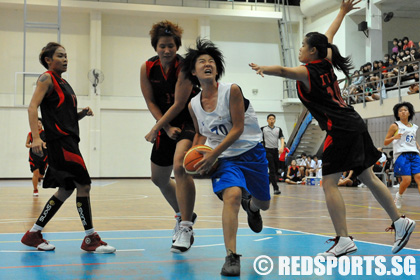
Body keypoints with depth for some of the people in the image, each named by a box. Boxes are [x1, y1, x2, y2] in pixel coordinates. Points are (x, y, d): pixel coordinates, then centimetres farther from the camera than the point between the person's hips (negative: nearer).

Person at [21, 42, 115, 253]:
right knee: (84, 186, -10)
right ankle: (90, 239, -2)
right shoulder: (47, 78, -3)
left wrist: (83, 114, 8)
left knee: (66, 190, 11)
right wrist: (36, 137, -26)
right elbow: (32, 107, -15)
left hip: (69, 141, 10)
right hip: (59, 141, -10)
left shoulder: (63, 83, 24)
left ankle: (33, 234, 18)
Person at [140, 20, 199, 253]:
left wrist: (155, 130, -14)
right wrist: (167, 129, -11)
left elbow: (179, 104, -20)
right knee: (159, 178, 14)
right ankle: (183, 214, 40)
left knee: (180, 166, -31)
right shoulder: (147, 68, -3)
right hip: (166, 125, 7)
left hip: (190, 122, -6)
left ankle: (186, 228, -26)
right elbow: (151, 102, 0)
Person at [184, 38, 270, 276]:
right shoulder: (193, 105, -1)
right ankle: (232, 257, -24)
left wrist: (213, 154, -24)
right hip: (224, 158, 1)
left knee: (263, 203, 15)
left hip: (251, 152, -1)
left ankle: (250, 205, 55)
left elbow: (238, 128, -19)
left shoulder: (232, 90, -16)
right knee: (232, 196, -27)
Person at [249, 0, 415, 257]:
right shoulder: (325, 64, 12)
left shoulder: (306, 72, -9)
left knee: (329, 183, -9)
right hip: (354, 125, 9)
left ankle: (344, 240, -13)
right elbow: (329, 37, 30)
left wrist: (263, 69, -49)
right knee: (369, 178, 17)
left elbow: (283, 70, -30)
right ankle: (400, 222, 23)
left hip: (340, 130, -9)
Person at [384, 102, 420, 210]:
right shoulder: (395, 126, 6)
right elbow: (385, 142, 6)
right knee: (406, 180, -13)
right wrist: (394, 137, -13)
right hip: (401, 155, -4)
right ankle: (399, 196, 16)